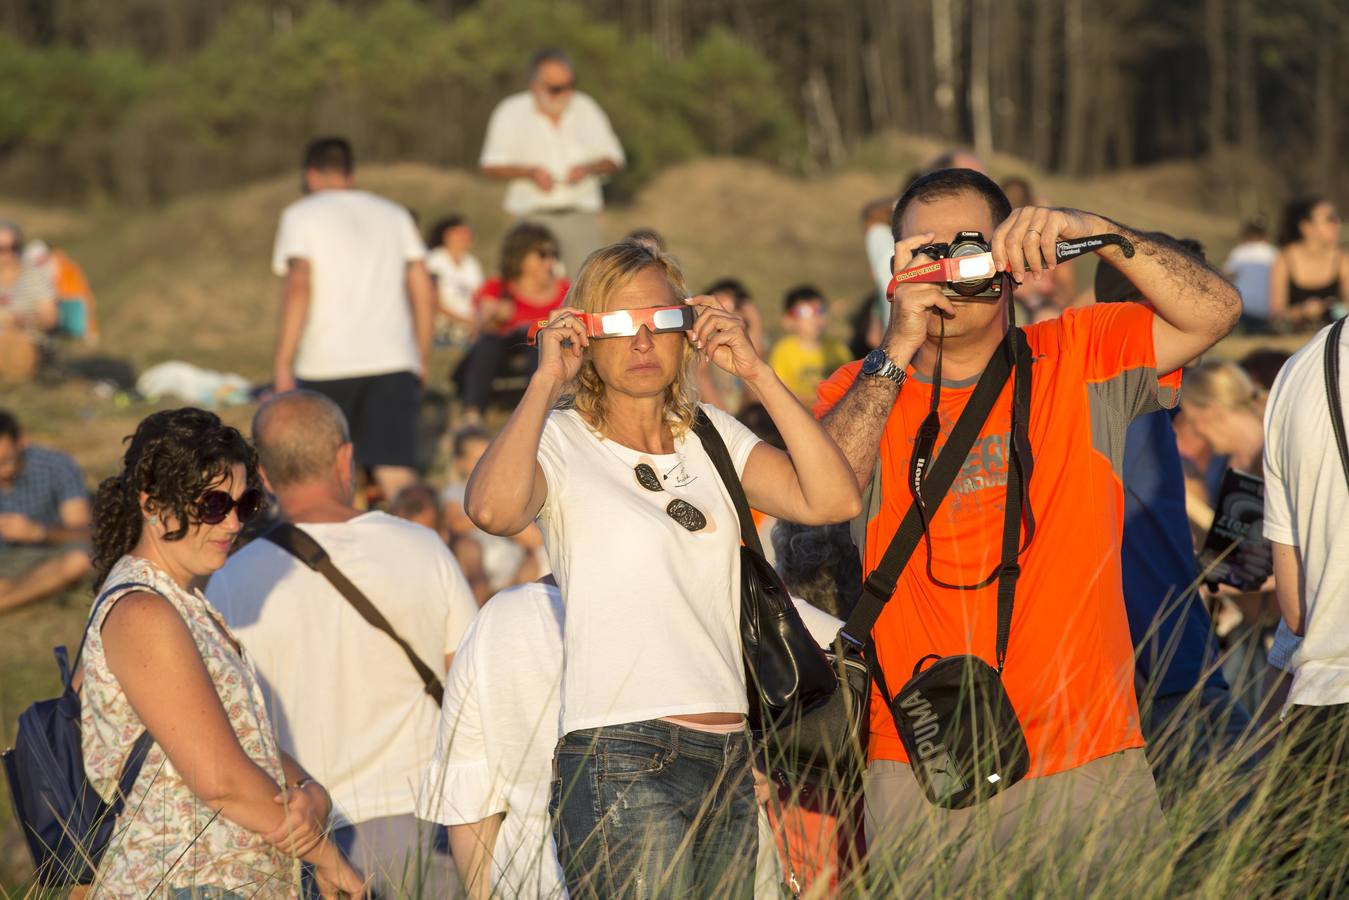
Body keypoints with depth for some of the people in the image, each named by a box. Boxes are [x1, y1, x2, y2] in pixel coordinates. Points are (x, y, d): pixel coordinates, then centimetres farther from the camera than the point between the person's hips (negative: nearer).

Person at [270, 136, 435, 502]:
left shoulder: (301, 215, 5)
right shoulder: (394, 215, 19)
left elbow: (299, 288, -8)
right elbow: (424, 294, 15)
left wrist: (283, 365, -10)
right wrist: (421, 360, 23)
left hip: (327, 362, -3)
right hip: (394, 360, 3)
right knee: (397, 472, -9)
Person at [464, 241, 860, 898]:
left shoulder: (712, 437, 16)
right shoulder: (562, 442, -1)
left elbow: (832, 499, 2)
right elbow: (492, 509, -24)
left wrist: (755, 373, 1)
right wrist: (546, 381, -13)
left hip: (730, 764, 6)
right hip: (622, 764, -6)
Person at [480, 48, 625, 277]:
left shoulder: (585, 109, 11)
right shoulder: (511, 112, 5)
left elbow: (614, 159, 15)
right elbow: (490, 166, 5)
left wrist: (588, 169, -7)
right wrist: (530, 172, -11)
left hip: (581, 215, 2)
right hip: (534, 213, -2)